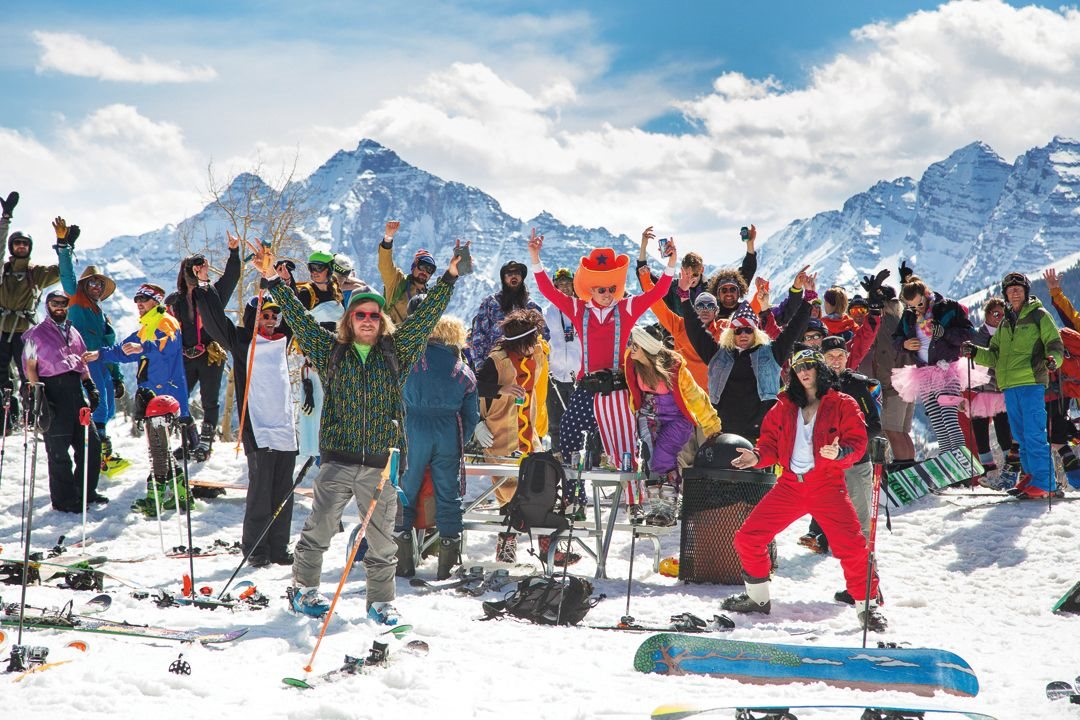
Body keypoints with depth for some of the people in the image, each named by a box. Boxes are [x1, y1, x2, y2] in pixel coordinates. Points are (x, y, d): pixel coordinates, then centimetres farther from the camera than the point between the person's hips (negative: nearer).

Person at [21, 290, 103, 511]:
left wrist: (90, 386, 12)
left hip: (75, 389, 6)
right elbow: (30, 367, -1)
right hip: (53, 391, -6)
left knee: (91, 442, 4)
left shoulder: (73, 333, 21)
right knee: (59, 449, -3)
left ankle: (86, 491, 17)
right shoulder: (36, 334, 4)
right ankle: (63, 499, 5)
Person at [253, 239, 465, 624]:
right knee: (318, 529, 1)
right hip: (337, 459, -1)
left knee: (381, 538, 7)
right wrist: (272, 280, 2)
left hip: (381, 462, 1)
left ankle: (381, 601, 21)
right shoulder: (331, 350, 8)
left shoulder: (396, 351, 9)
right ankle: (302, 588, 19)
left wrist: (449, 278, 3)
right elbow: (298, 317, 7)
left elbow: (426, 315, 8)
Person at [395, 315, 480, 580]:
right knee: (448, 496, 9)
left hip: (414, 432, -2)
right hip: (448, 437, 2)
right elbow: (472, 416, 11)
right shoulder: (465, 372, 7)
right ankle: (447, 565, 10)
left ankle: (404, 563, 7)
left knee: (405, 492, 7)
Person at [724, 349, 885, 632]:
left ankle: (867, 604, 2)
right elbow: (771, 441, 14)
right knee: (747, 538, 2)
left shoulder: (842, 404, 2)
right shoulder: (784, 407, 13)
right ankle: (757, 597, 21)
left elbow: (857, 441, -5)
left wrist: (839, 452, -26)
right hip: (790, 484, 4)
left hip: (827, 485, -4)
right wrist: (757, 456, -6)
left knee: (851, 545, -17)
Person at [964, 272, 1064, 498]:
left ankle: (1044, 481, -10)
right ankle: (1031, 473, 18)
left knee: (1034, 433, -11)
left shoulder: (1039, 315, 4)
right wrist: (975, 352, 1)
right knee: (1021, 434, 9)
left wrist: (1052, 359, -24)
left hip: (1031, 382, -6)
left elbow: (1055, 344, -2)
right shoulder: (1005, 323, 21)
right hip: (1009, 385, 6)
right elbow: (994, 356, 20)